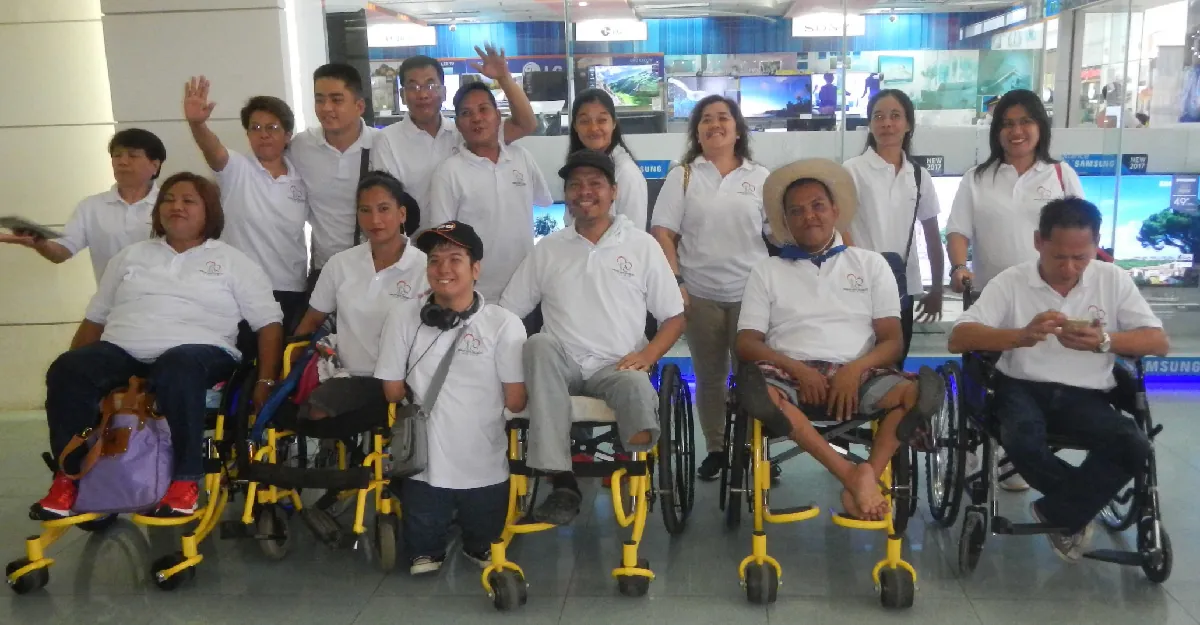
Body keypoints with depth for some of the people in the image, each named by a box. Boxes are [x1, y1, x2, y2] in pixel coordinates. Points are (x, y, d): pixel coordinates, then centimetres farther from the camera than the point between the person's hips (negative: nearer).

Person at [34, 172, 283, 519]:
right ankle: (68, 476, -15)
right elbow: (95, 318, 23)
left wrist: (265, 381, -6)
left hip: (199, 350, -3)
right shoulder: (130, 255, 25)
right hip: (122, 351, 4)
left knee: (177, 370, -40)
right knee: (66, 370, -26)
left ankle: (185, 480, -29)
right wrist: (74, 373, 11)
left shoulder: (233, 261, 13)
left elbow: (269, 323, 7)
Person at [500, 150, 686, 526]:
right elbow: (507, 312, 14)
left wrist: (648, 354, -11)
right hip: (561, 365, 3)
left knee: (636, 386, -38)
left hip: (616, 368, -3)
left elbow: (674, 316, 8)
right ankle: (562, 481, -33)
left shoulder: (642, 245, 8)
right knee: (538, 346, -33)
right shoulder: (548, 248, 13)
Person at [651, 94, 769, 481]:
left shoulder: (760, 177, 8)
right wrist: (675, 282, -10)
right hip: (700, 294, 0)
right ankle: (715, 449, 21)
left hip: (751, 293, 0)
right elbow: (662, 233, 0)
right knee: (709, 375, 9)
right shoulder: (682, 176, 6)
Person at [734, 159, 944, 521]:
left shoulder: (871, 263, 17)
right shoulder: (767, 271, 16)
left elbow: (892, 341, 9)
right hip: (793, 377, 0)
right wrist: (798, 370, -12)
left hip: (858, 377, 1)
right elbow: (746, 343, 6)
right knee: (752, 386, -36)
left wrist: (856, 369, -12)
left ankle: (866, 475, -26)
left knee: (927, 387, -29)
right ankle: (853, 475, -32)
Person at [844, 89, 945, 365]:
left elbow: (933, 236, 14)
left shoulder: (919, 176, 9)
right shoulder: (853, 170, -3)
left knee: (895, 366, 12)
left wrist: (937, 289, 14)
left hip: (904, 289, 4)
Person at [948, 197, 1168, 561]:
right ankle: (1080, 506, -2)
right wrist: (1021, 335, -28)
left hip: (1085, 395, 2)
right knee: (1023, 444, -34)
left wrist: (1104, 341, -20)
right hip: (1022, 387, -2)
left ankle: (1057, 513, -2)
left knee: (1134, 447, -26)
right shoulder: (1010, 282, -2)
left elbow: (1159, 342, 1)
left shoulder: (1113, 279, 4)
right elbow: (958, 339, -10)